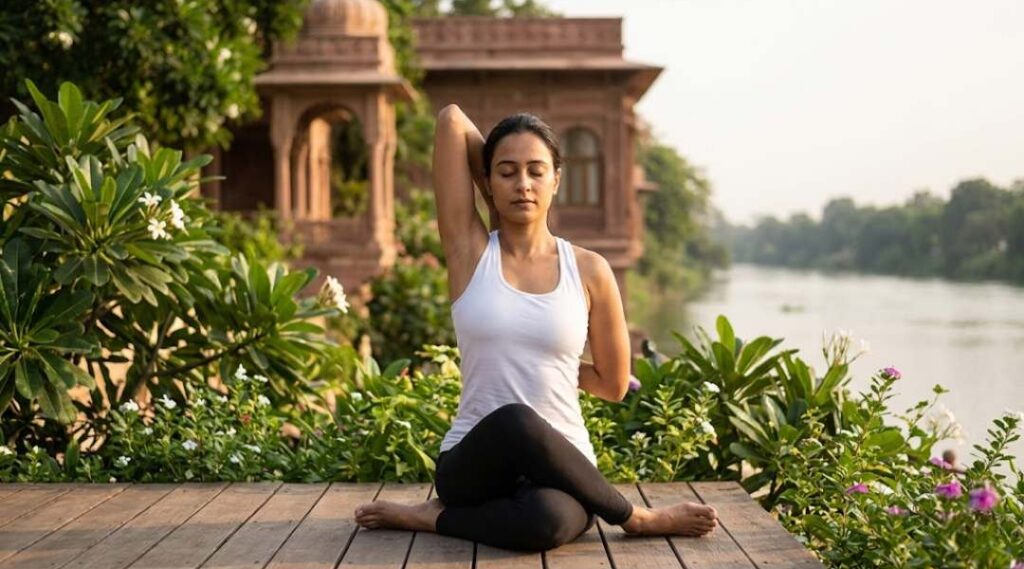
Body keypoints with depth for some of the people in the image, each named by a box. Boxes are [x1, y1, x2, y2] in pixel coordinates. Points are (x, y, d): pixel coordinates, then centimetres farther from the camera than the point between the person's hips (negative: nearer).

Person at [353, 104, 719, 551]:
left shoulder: (589, 271, 2)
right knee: (513, 422, -39)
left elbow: (613, 384, 11)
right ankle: (638, 519, -12)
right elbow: (452, 120, -3)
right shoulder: (470, 250, 1)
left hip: (558, 469, -1)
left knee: (546, 519, -41)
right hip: (473, 465, 1)